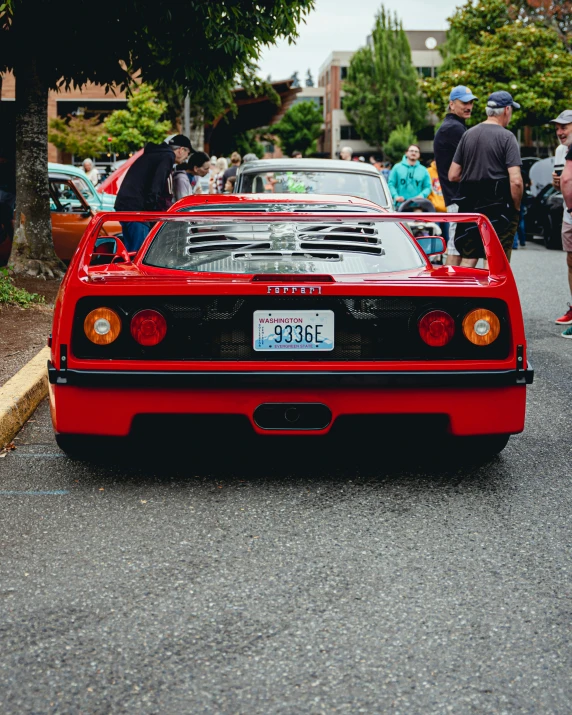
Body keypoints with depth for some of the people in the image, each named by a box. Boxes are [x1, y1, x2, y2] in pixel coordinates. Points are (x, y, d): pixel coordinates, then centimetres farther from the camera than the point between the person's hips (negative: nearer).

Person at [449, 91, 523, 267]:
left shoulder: (468, 135, 9)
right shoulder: (506, 137, -8)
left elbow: (453, 175, 9)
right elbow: (515, 180, -16)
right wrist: (517, 207, -3)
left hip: (469, 206, 5)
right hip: (499, 207, -5)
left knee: (467, 259, 11)